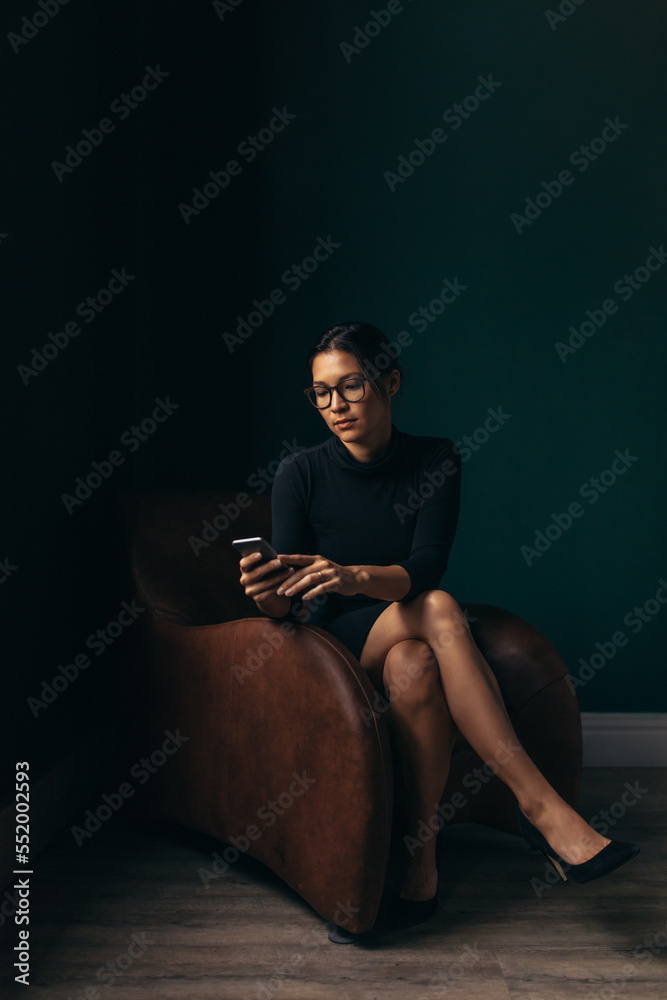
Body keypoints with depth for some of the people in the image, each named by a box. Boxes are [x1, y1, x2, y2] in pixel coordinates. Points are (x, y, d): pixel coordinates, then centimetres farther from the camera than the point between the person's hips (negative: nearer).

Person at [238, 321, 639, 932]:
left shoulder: (435, 461, -3)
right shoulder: (301, 474, -6)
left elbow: (426, 566, -17)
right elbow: (287, 603, -12)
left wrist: (356, 576, -39)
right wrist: (270, 591, -38)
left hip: (409, 639, 2)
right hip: (334, 644, -1)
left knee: (415, 666, -39)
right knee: (438, 609, -35)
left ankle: (421, 851, -26)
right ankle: (541, 805, -38)